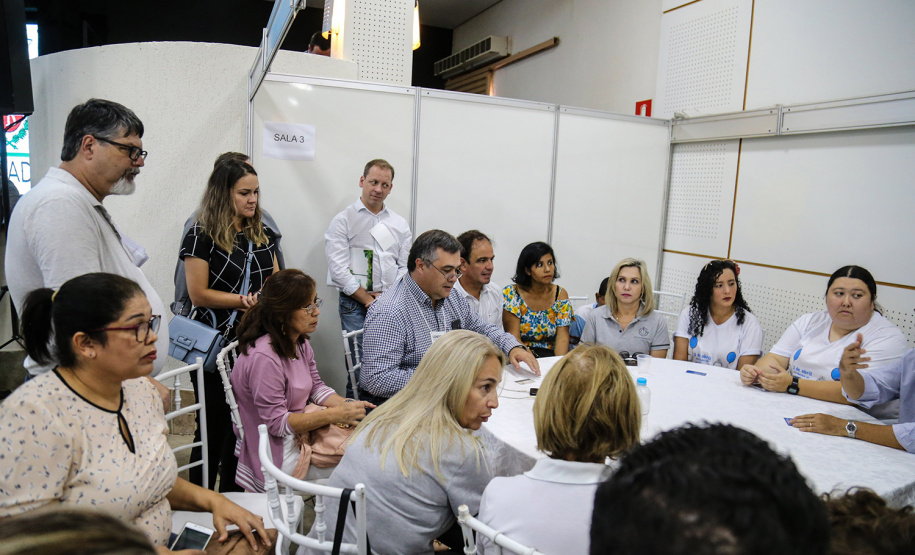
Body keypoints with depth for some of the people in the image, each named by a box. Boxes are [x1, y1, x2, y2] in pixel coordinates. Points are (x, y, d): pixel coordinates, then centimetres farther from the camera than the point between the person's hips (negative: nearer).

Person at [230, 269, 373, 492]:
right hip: (279, 454, -8)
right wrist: (335, 415, -28)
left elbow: (316, 387, 9)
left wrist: (346, 405, -11)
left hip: (300, 435, 9)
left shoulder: (299, 342, 3)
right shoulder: (264, 357, -26)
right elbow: (276, 422, -23)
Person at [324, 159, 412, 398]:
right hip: (355, 304, -3)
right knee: (360, 367, -9)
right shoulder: (343, 221, 4)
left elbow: (406, 267, 14)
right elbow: (339, 269, -4)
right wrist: (368, 300, -8)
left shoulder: (399, 224, 17)